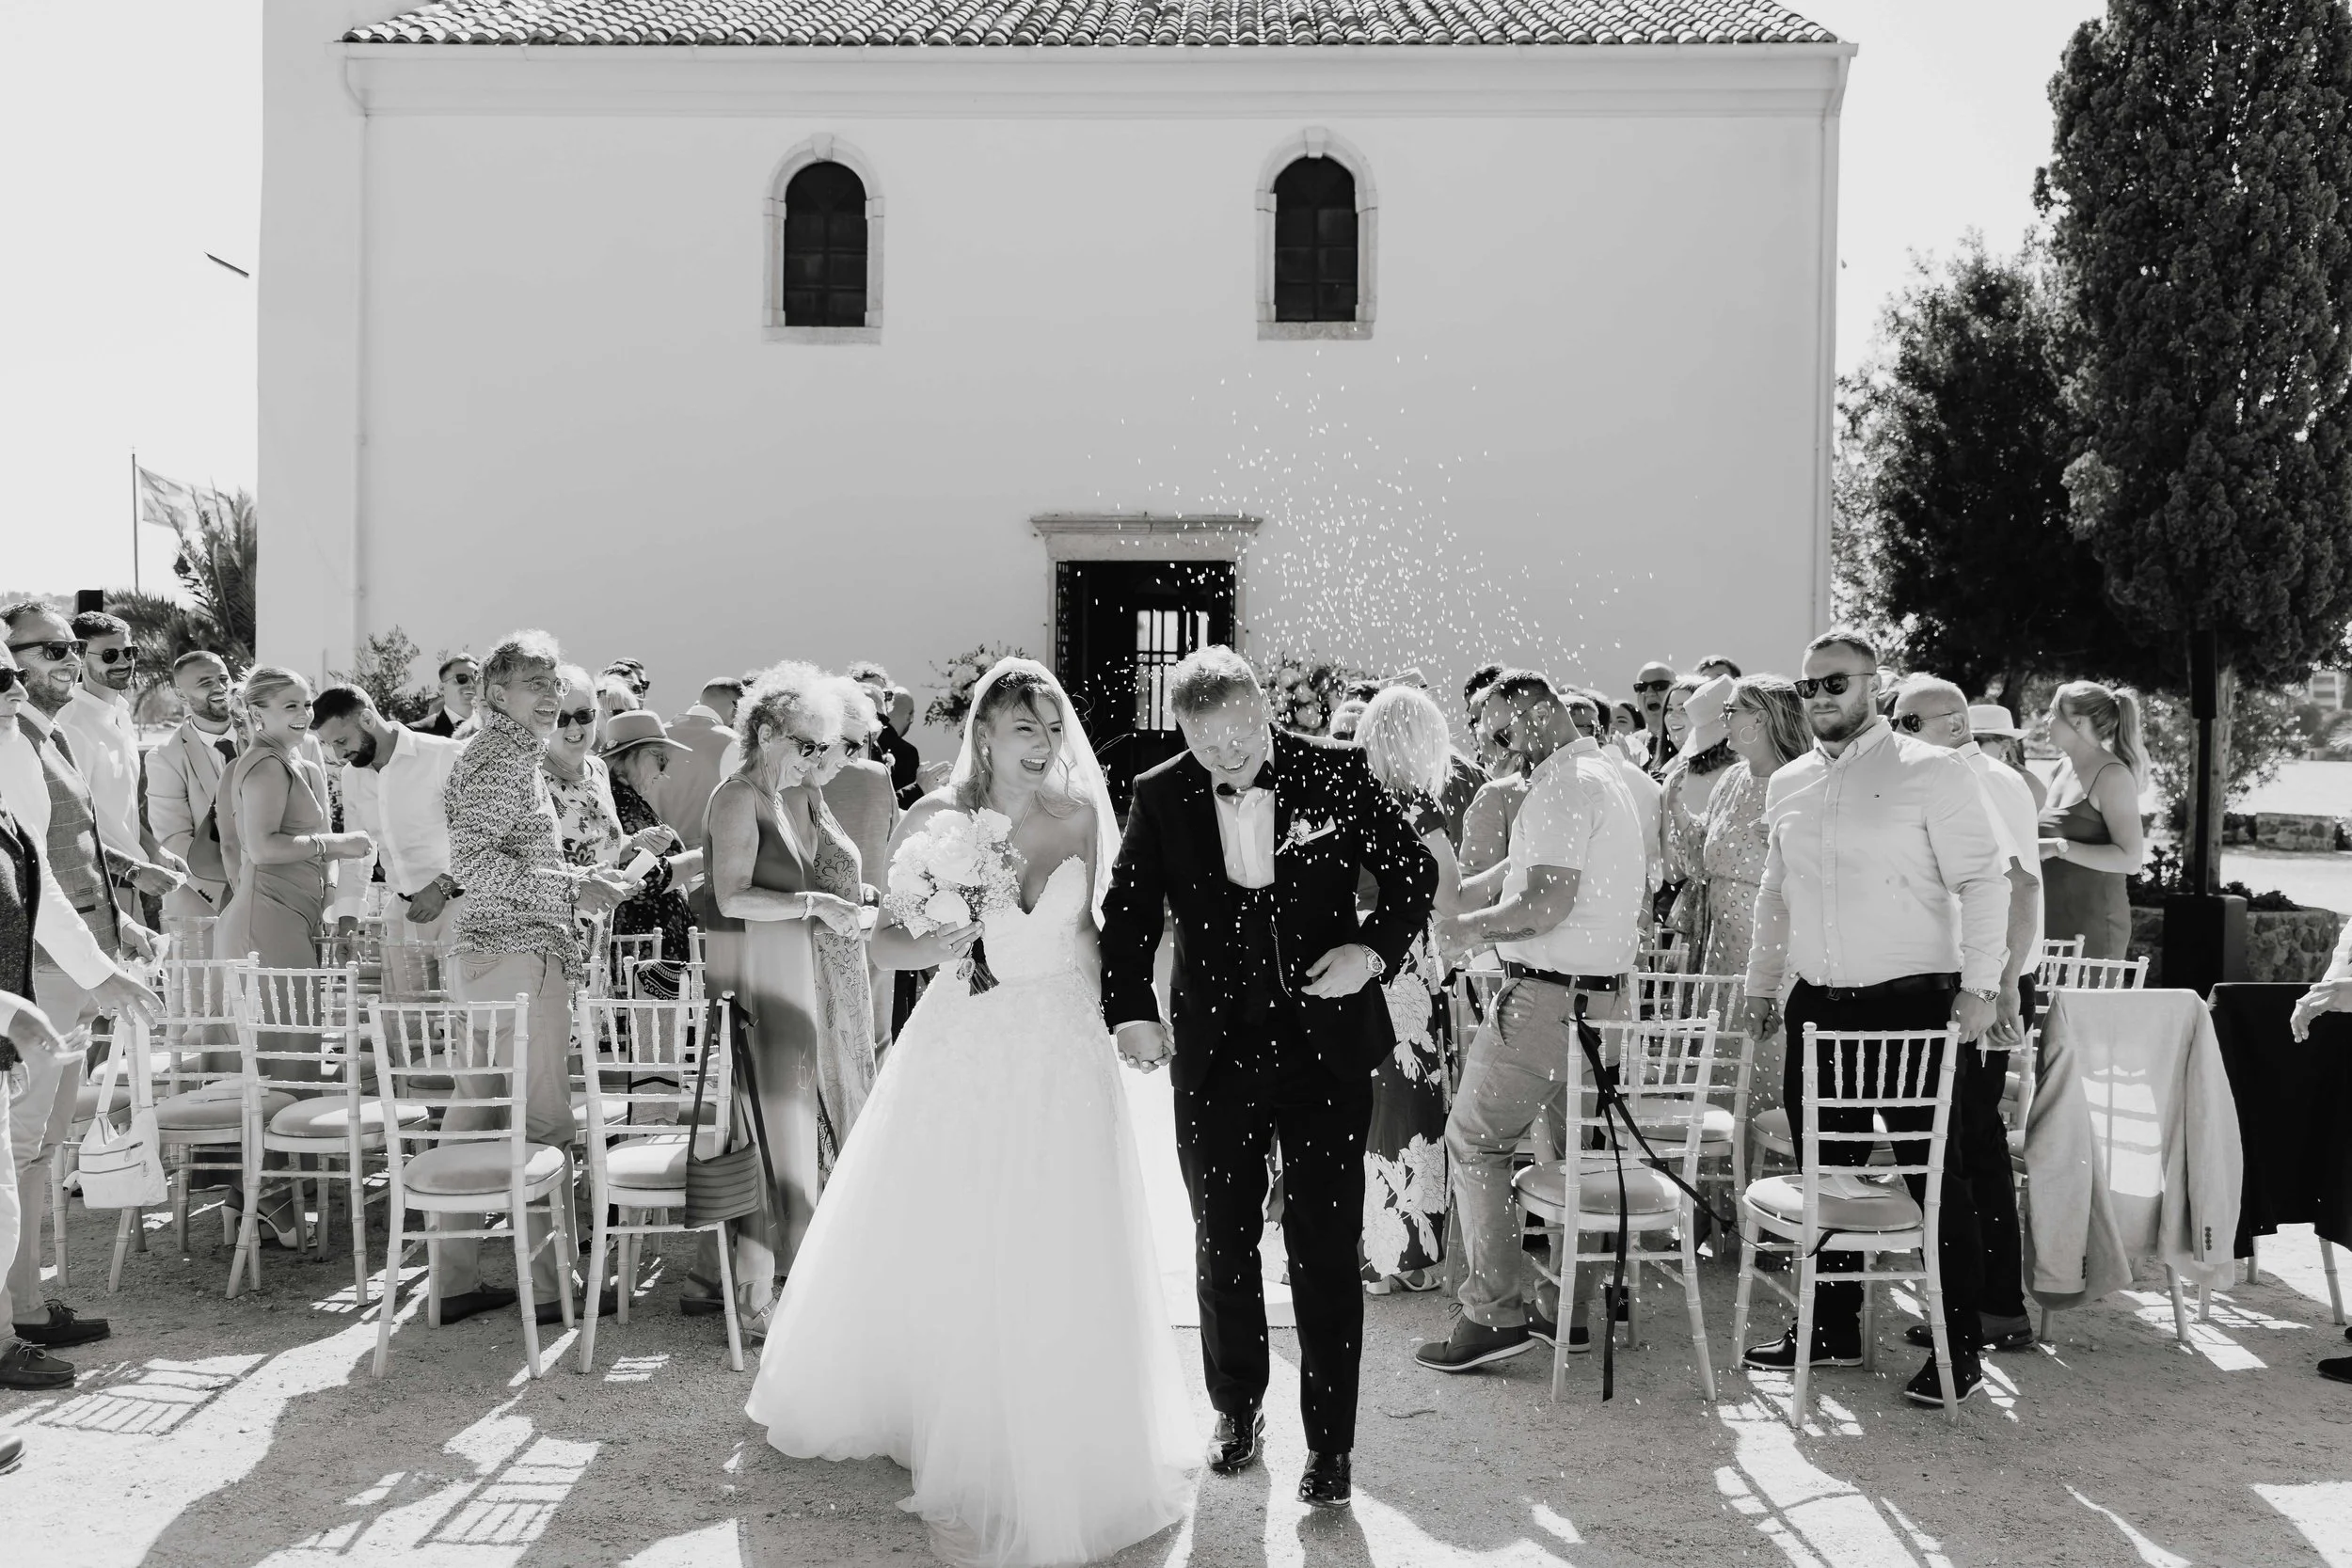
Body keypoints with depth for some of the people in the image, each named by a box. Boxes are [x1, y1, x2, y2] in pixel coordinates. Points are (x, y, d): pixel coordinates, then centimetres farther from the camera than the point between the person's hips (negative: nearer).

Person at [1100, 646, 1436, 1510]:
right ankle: (1236, 1406, 36)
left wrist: (1375, 947, -14)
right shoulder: (1160, 797, -3)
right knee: (1223, 1242, 15)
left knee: (1326, 1249, 3)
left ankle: (1330, 1441, 16)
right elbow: (1128, 910, 4)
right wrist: (1131, 1009, -10)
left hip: (1327, 1046, -2)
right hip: (1214, 1054, 2)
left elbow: (1414, 870, 3)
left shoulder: (1335, 773, -6)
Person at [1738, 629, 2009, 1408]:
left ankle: (1959, 1347, 11)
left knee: (1934, 1176, 0)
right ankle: (1832, 1328, 25)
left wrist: (1979, 987, -14)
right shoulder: (1788, 785, 12)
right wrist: (1761, 985, 19)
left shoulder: (1932, 773, -4)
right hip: (1818, 1002, 6)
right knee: (1827, 1171, 12)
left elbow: (1983, 881, -7)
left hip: (1913, 1000, -5)